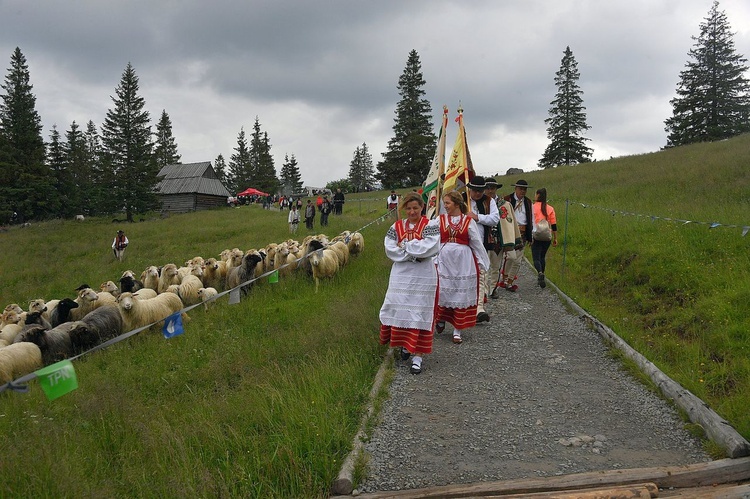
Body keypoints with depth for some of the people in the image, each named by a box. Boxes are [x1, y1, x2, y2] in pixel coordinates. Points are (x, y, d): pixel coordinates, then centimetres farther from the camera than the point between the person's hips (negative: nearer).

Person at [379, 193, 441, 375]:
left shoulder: (430, 225, -3)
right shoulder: (396, 227, 6)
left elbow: (430, 248, -18)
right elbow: (390, 250, -5)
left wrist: (404, 246, -12)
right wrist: (415, 255, -13)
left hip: (423, 276, -3)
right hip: (401, 274, 3)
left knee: (420, 313, -2)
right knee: (400, 310, 8)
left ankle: (417, 356, 2)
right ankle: (404, 344, 31)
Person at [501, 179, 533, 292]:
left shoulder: (528, 202, 14)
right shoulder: (507, 199, -2)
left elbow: (530, 219, 17)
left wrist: (529, 236, 12)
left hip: (522, 233, 5)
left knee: (518, 260, 4)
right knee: (511, 256, -18)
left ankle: (510, 282, 14)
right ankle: (504, 279, -1)